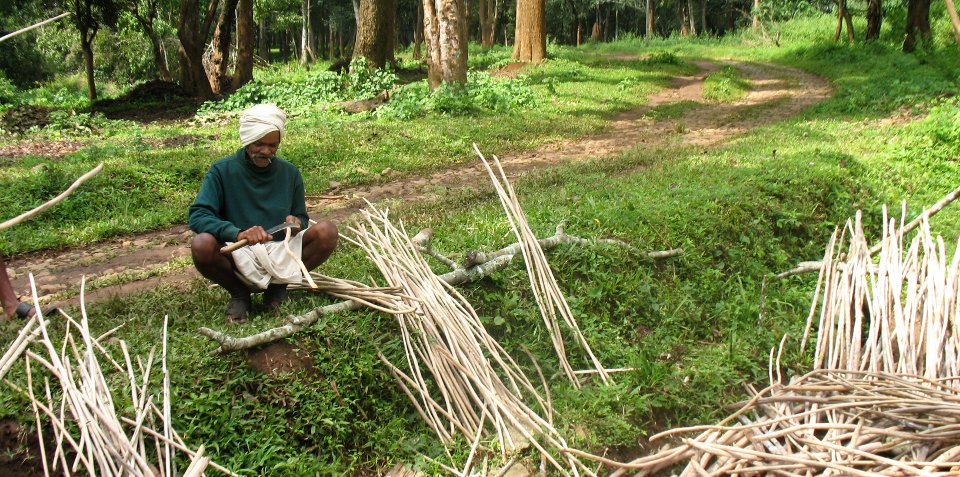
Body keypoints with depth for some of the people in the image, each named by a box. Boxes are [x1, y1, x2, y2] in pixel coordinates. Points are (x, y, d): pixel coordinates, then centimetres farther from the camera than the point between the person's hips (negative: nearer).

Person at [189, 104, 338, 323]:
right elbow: (197, 216, -15)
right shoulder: (222, 171, -6)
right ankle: (239, 293, -1)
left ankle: (279, 286, 1)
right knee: (202, 245, -34)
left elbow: (301, 218, 13)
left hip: (280, 255, 2)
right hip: (237, 257, -2)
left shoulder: (290, 173, 4)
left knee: (327, 231, -21)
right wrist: (237, 233, -33)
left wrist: (297, 222, -14)